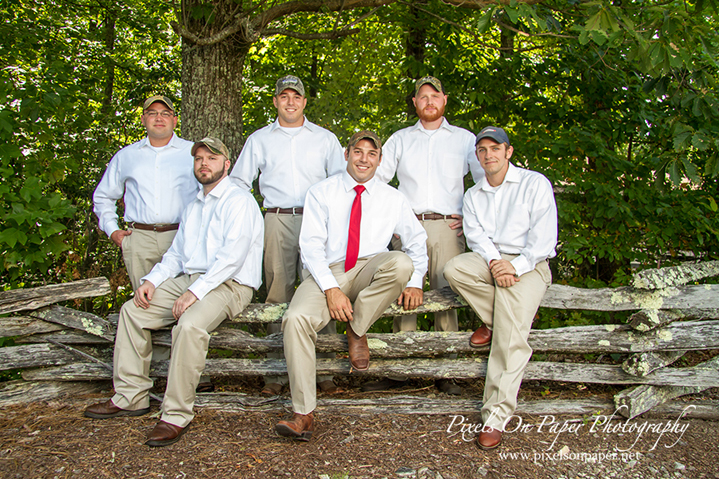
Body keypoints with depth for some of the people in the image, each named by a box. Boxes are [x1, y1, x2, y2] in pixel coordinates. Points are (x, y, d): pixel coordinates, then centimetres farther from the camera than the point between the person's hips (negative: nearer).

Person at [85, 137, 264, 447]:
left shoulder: (239, 201, -5)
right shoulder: (192, 207, 23)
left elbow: (232, 256, -17)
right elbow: (176, 253, 21)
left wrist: (195, 292, -24)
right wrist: (152, 280, 2)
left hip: (229, 285, -8)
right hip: (188, 280, 9)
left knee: (190, 325, -34)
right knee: (132, 310, -2)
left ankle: (177, 415, -21)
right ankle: (130, 397, 4)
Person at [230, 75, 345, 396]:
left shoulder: (325, 138, 16)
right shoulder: (259, 139, 18)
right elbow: (239, 182, 20)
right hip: (277, 222, 1)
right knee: (278, 294, -2)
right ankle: (277, 373, 4)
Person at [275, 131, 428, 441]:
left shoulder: (392, 198, 13)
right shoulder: (321, 193, 6)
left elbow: (417, 240, 17)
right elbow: (310, 245, -4)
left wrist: (415, 282, 0)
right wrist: (331, 288, -17)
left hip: (371, 271, 1)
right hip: (327, 273, -1)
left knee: (401, 262, -33)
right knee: (296, 318, -30)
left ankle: (356, 331, -12)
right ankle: (304, 415, -22)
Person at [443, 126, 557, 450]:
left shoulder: (535, 183, 4)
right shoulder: (472, 195, 19)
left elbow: (544, 236, -5)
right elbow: (475, 234, 3)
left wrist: (516, 267, -19)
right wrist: (494, 262, -18)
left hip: (528, 263, -5)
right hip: (488, 261, 5)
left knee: (510, 334, -24)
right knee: (454, 268, -28)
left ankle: (496, 417, -21)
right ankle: (493, 321, -8)